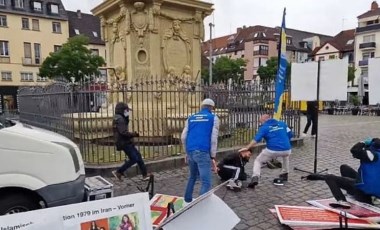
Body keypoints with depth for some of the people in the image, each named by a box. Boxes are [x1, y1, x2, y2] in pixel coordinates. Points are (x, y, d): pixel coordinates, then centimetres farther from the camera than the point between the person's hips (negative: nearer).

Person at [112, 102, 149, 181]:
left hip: (126, 142, 11)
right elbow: (123, 132, -25)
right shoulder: (119, 119, -17)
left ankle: (145, 175, 14)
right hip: (124, 143, -11)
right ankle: (118, 172, 3)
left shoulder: (119, 118, 16)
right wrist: (134, 134, -17)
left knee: (138, 156, 10)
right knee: (134, 159, -8)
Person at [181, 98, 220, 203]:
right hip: (203, 152, -6)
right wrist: (212, 157, 1)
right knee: (206, 182, -4)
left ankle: (187, 201, 35)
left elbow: (183, 137, 14)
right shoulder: (214, 118, 6)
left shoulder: (191, 118, 18)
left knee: (192, 177, 26)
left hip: (191, 152, 6)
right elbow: (214, 139, -2)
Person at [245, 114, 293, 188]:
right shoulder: (282, 123, 18)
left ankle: (255, 178, -4)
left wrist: (247, 148, -10)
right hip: (286, 149, 4)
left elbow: (256, 139, -7)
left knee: (258, 160, 17)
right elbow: (290, 134, 19)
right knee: (286, 155, 42)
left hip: (272, 150, -4)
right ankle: (284, 174, 40)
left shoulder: (264, 127, 6)